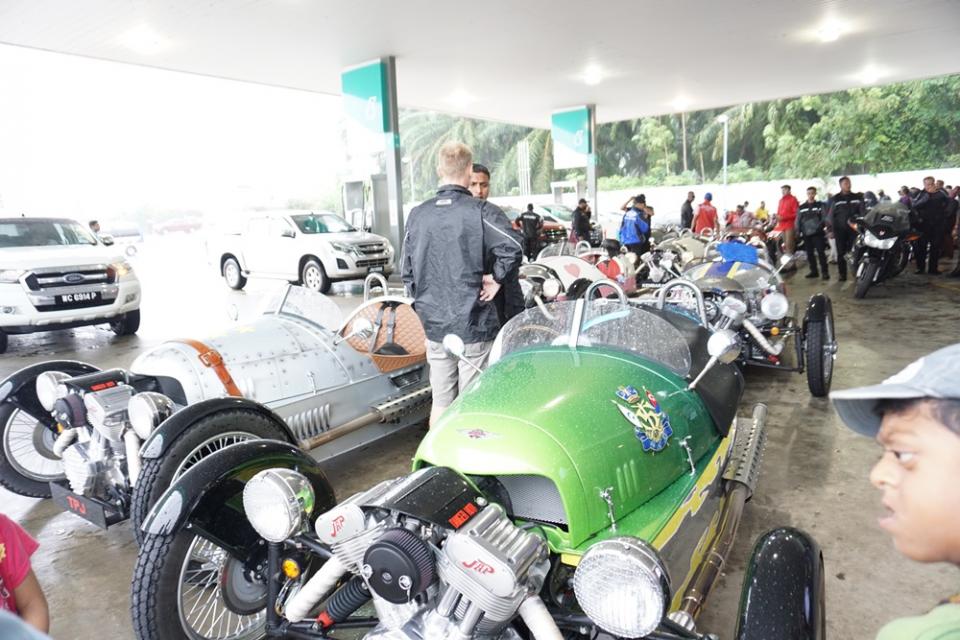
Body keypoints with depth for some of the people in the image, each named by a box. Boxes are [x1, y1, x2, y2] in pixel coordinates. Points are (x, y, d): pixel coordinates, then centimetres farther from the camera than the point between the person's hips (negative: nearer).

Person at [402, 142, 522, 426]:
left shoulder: (417, 214, 4)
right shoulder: (482, 211, -11)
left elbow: (407, 271, 8)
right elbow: (512, 250, -26)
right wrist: (495, 279, -11)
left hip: (434, 325, 5)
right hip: (474, 326, -4)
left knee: (440, 402, 16)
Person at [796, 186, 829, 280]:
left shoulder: (820, 205, 5)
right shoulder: (801, 207, 13)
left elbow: (825, 218, -1)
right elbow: (798, 220, 14)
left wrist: (820, 226, -16)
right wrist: (798, 232, 5)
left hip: (818, 233, -3)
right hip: (806, 234, 3)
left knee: (821, 253, -8)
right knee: (809, 254, 7)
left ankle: (825, 272, -5)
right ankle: (814, 271, 16)